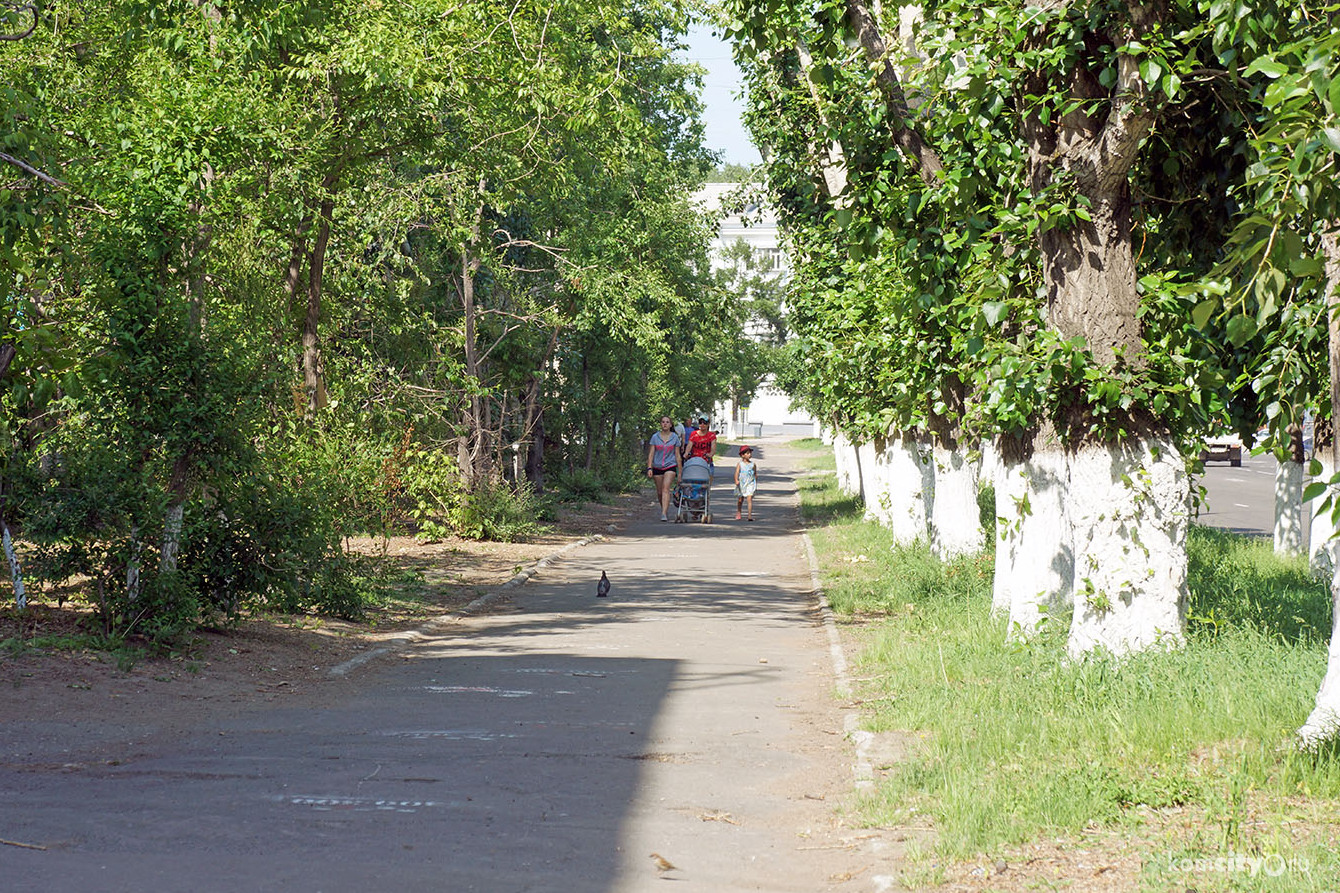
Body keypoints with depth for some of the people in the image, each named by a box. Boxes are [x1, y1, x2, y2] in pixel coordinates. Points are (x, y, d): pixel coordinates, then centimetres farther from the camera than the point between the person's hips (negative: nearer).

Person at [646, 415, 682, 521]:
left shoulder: (675, 437, 4)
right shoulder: (655, 437, 4)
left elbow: (677, 456, 7)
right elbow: (651, 454, 4)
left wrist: (680, 472, 7)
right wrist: (649, 468, -8)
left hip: (670, 466, -2)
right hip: (657, 467, 2)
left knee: (666, 489, -18)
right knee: (659, 492, 9)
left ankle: (664, 514, -26)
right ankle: (665, 508, 33)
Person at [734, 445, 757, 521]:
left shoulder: (753, 464, 3)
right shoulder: (739, 464, -2)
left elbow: (755, 475, 12)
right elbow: (737, 473, -11)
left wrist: (756, 484, 14)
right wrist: (736, 480, -28)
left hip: (750, 484, 0)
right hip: (741, 484, 0)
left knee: (749, 499, -15)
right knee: (740, 500, 13)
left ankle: (750, 515, -19)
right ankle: (738, 513, 34)